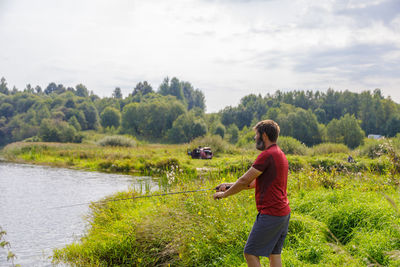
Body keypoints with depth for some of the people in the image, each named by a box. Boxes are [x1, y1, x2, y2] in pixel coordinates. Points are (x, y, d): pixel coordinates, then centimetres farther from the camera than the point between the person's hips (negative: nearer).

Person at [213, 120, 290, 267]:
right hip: (283, 212, 10)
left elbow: (245, 180, -13)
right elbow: (255, 182, 21)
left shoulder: (267, 155, -15)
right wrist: (230, 185, 20)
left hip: (270, 215, -10)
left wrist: (224, 194, 1)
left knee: (250, 253, -2)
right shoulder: (280, 154, 16)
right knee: (274, 254, 13)